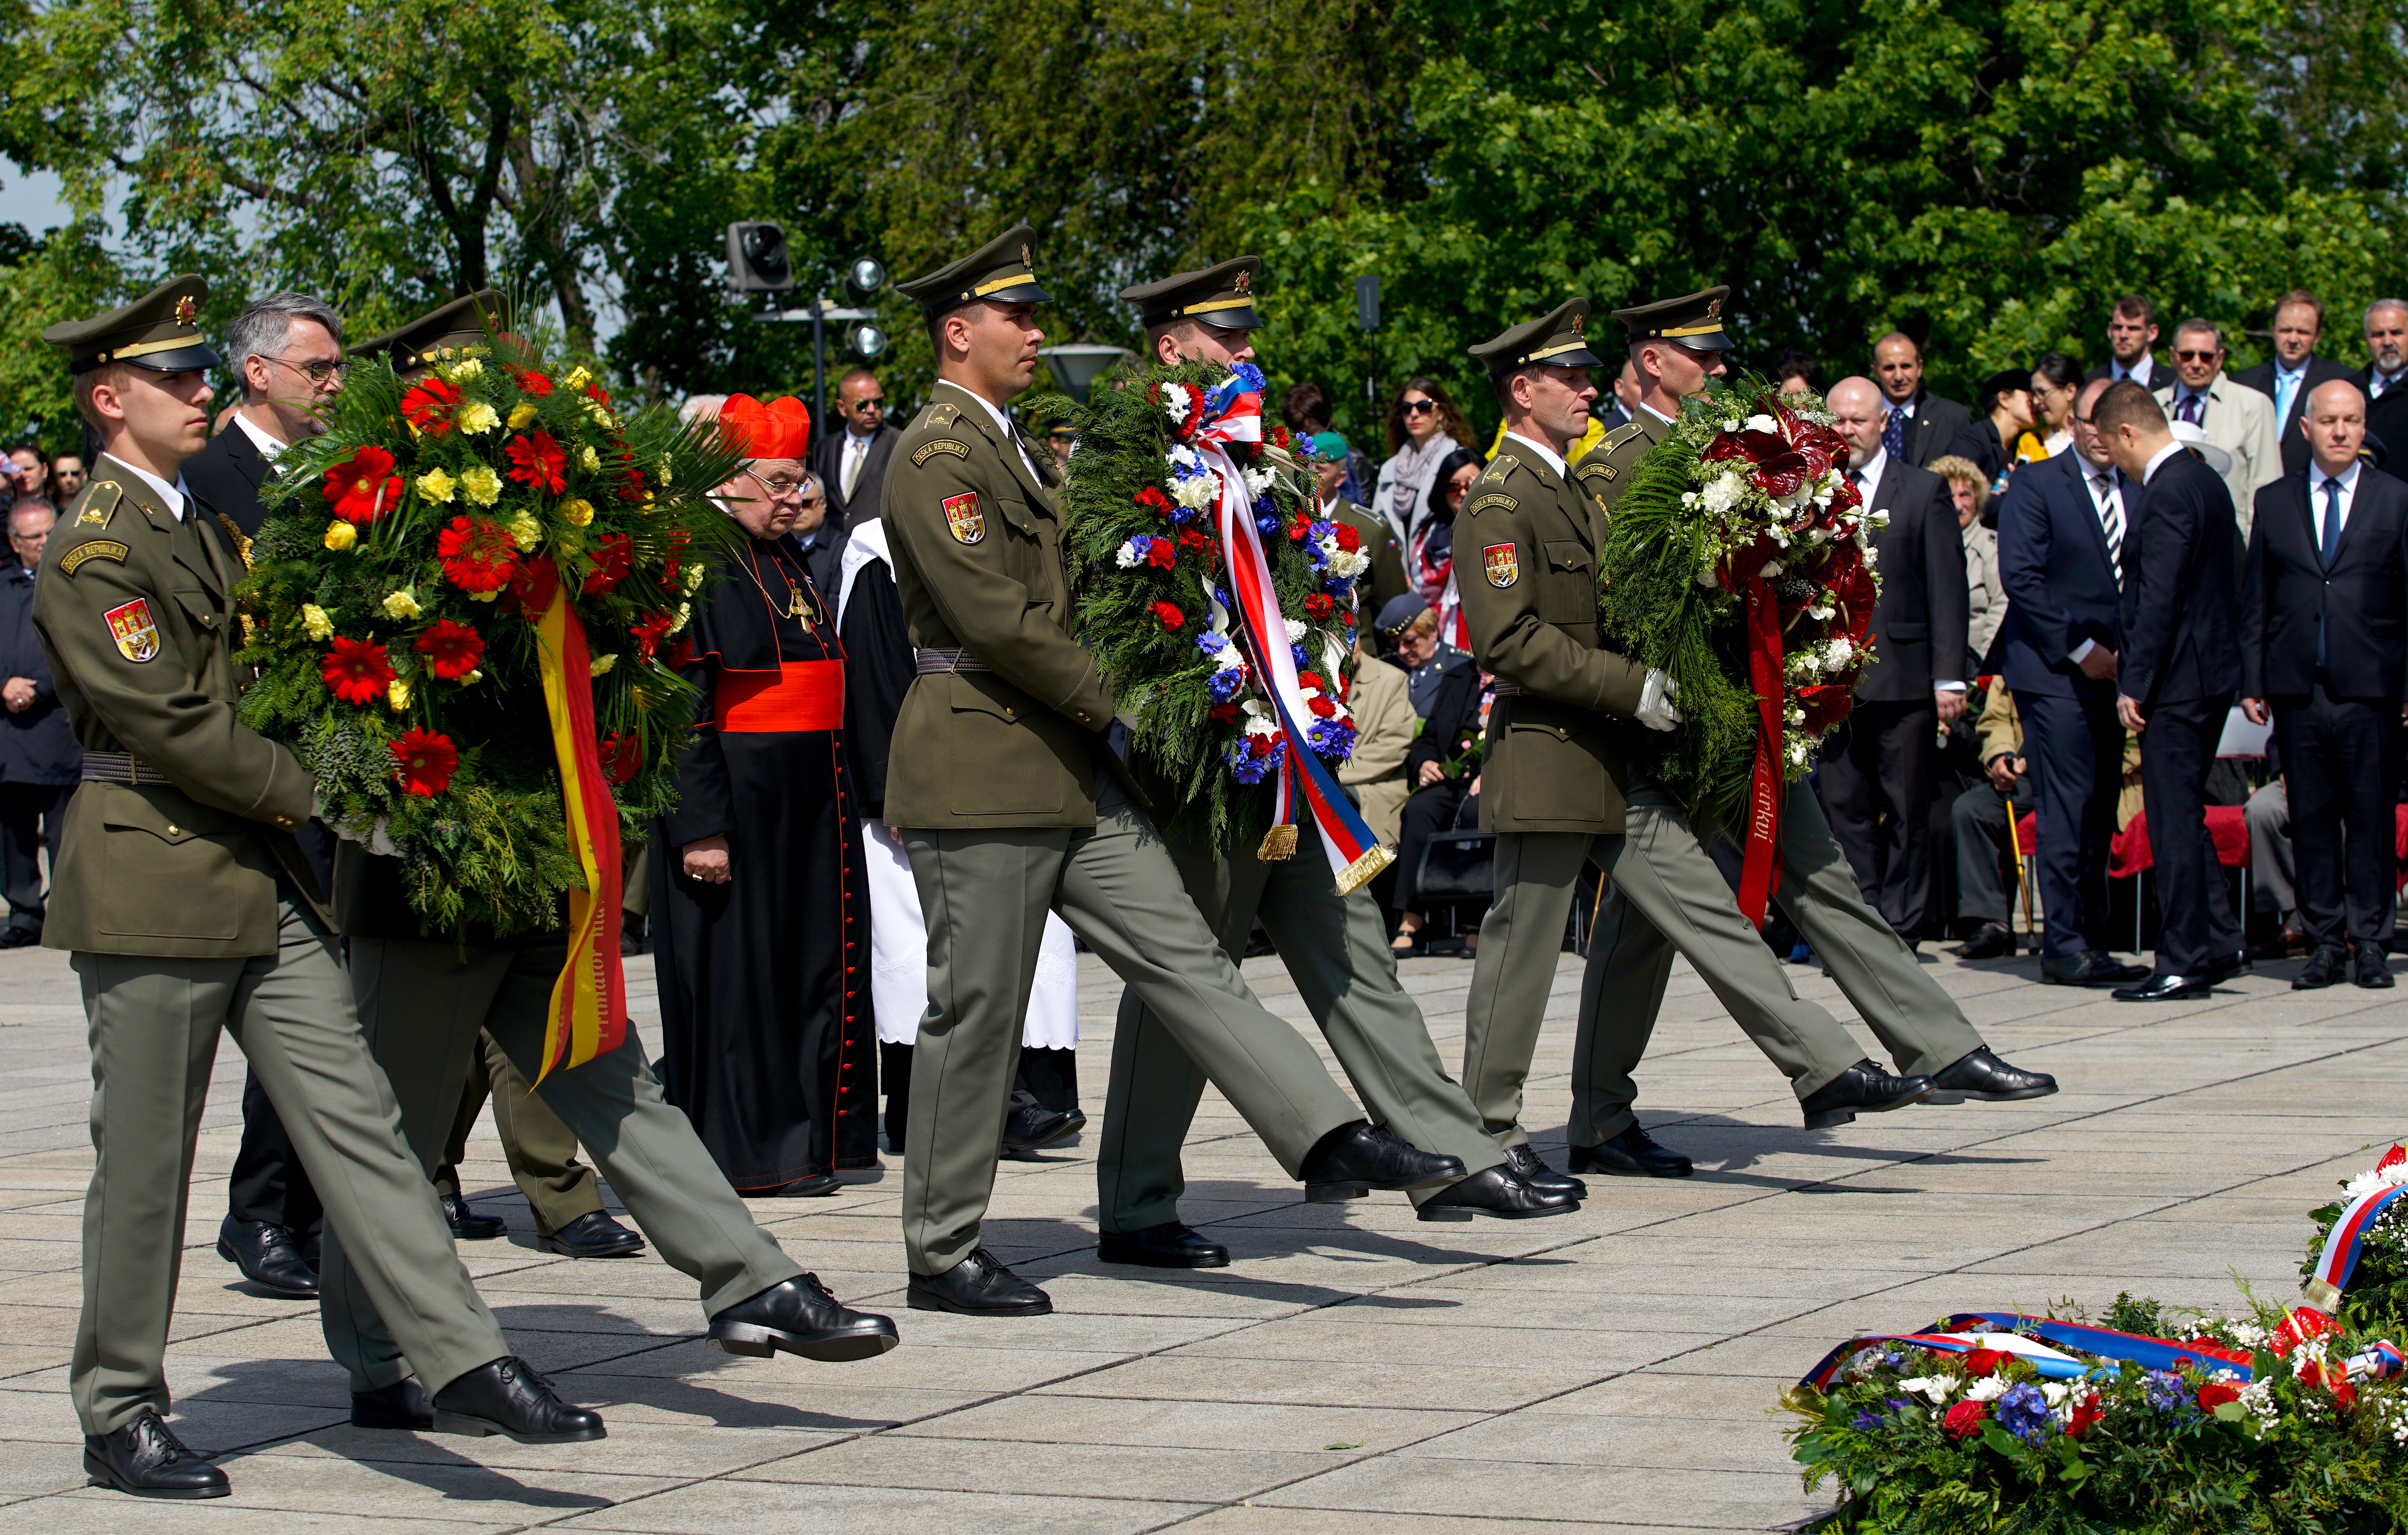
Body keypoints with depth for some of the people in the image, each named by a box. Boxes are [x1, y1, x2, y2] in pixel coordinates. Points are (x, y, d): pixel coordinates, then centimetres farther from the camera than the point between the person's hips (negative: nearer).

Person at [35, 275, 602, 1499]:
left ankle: (463, 1365, -5)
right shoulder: (92, 550, -11)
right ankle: (120, 1417, 13)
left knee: (355, 1120, 0)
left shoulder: (202, 524, 17)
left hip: (264, 887, 8)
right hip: (153, 883, -8)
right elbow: (166, 720, -17)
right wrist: (315, 794, -12)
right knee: (144, 1161, 1)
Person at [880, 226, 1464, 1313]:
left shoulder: (1009, 449, 19)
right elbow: (993, 619, -18)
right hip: (979, 774, -9)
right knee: (975, 1014, -2)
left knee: (1185, 960, 1)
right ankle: (942, 1255, 6)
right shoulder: (936, 456, -12)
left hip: (1068, 773, 9)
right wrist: (1112, 703, -10)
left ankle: (1329, 1141, -5)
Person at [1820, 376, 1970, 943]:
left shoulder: (1926, 491, 4)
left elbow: (1947, 591, 0)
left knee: (1906, 812, 1)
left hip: (1902, 678, -2)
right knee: (1845, 809, 1)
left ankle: (1901, 929, 7)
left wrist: (1949, 677, -7)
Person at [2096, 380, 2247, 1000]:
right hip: (2209, 672, 10)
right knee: (2184, 818, 17)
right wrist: (2133, 662, 21)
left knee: (2175, 823, -5)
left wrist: (2134, 683, -18)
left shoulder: (2168, 492, -17)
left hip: (2177, 681, -10)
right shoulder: (2205, 480, 13)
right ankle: (2220, 942, 20)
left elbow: (2159, 597, -22)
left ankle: (2183, 963, -1)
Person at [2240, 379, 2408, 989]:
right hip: (2299, 688, 2)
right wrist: (2252, 681, 5)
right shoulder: (2274, 502, 11)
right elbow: (2254, 600, 12)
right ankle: (2324, 944, 10)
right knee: (2311, 820, 4)